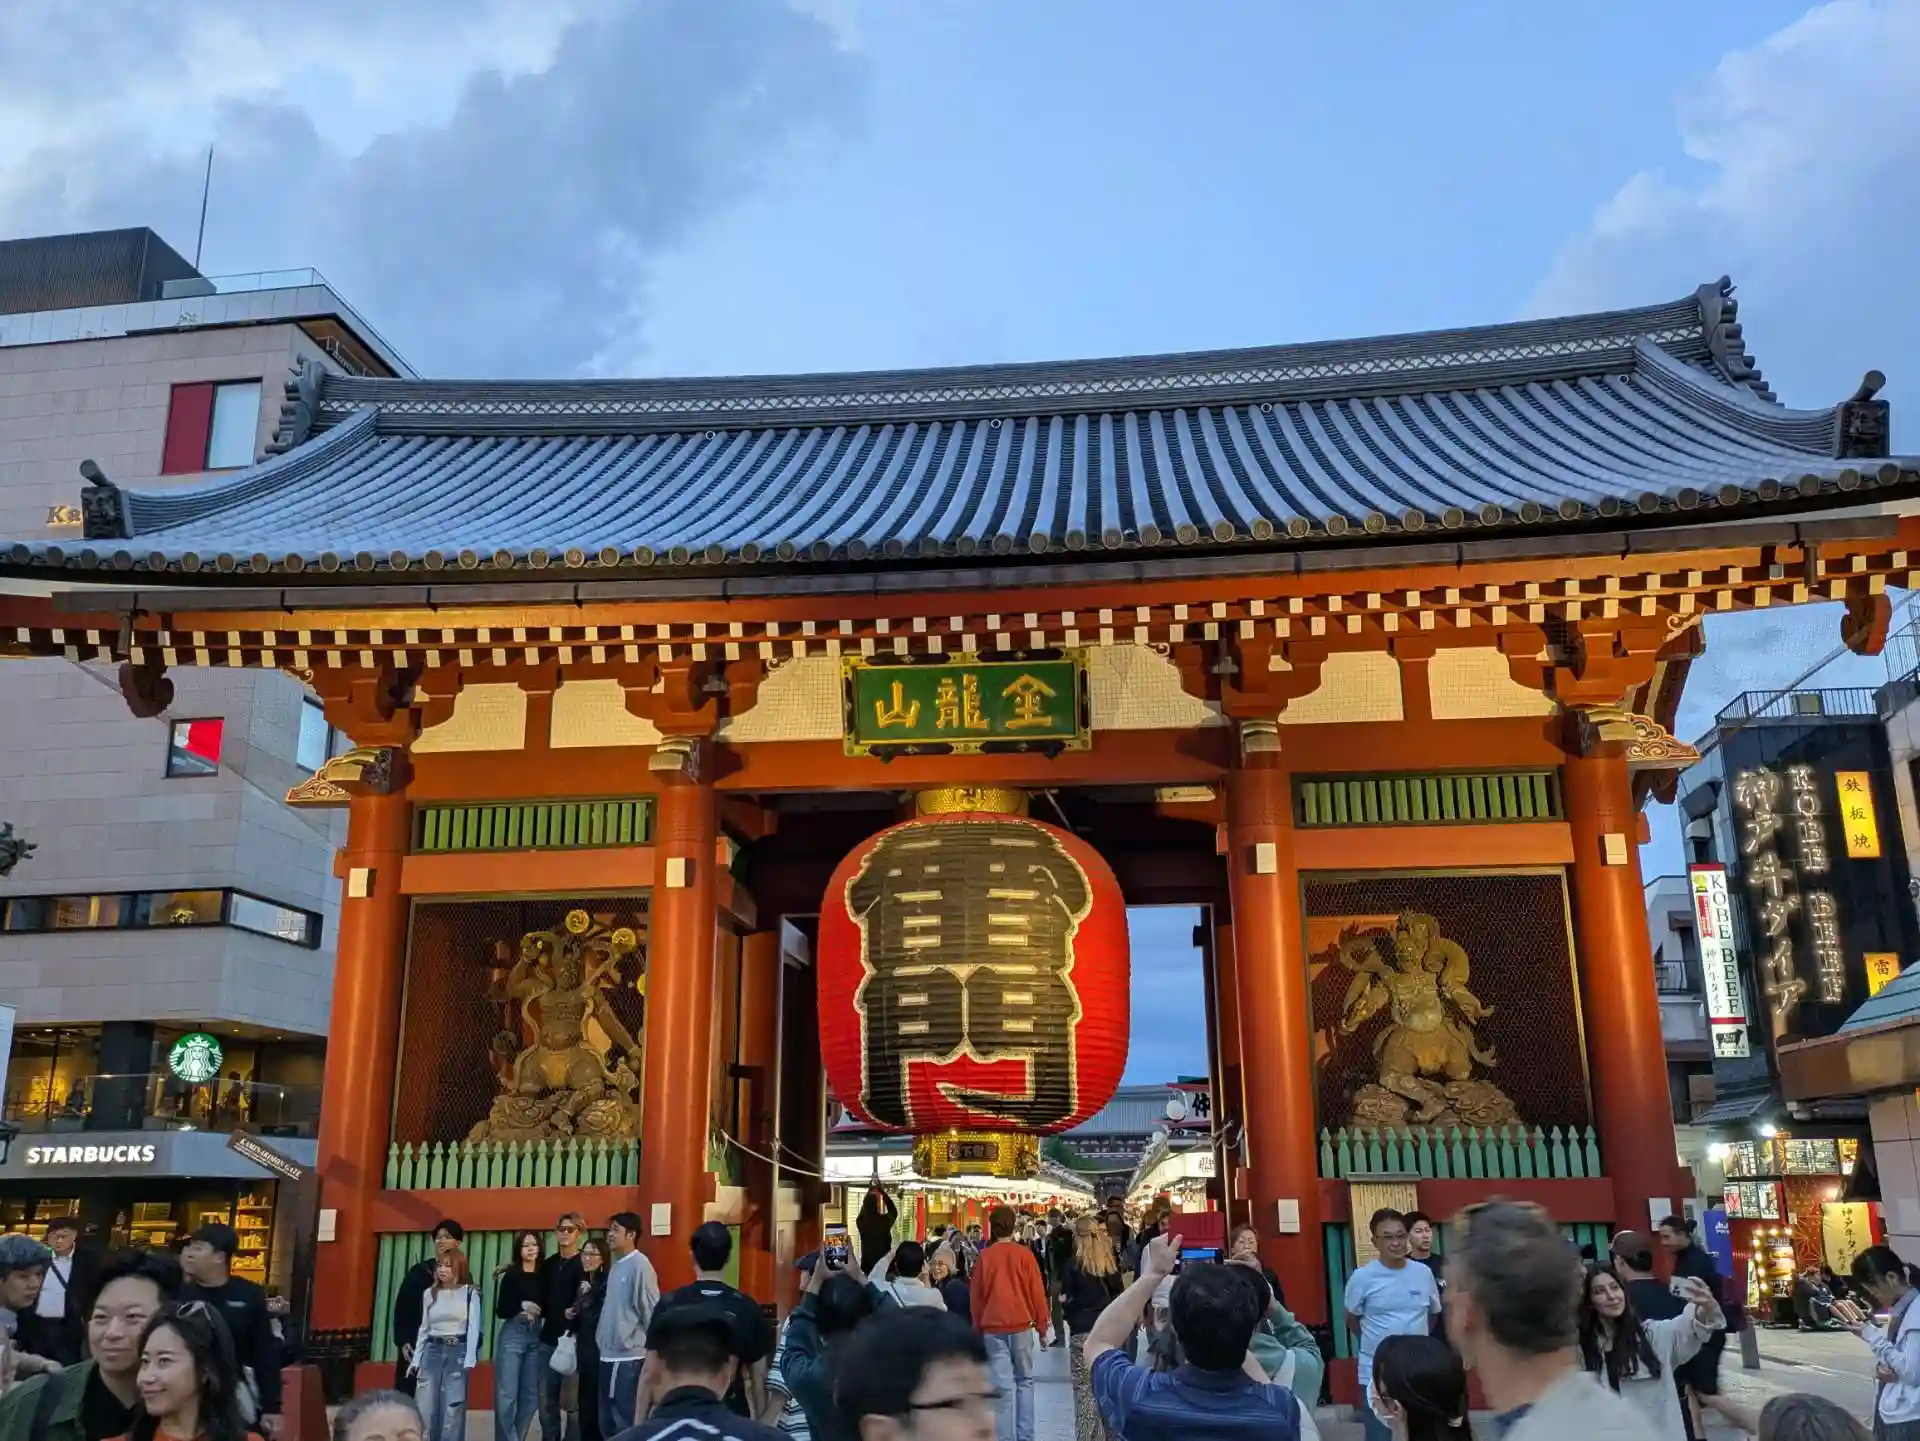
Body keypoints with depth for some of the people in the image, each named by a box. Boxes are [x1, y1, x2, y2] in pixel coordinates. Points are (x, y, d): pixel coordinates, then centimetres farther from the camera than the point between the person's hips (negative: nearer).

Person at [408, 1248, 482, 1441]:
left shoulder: (470, 1292, -1)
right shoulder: (430, 1293, 11)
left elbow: (473, 1327, -5)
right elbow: (423, 1328, 15)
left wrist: (469, 1360, -13)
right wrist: (416, 1360, 11)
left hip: (458, 1351, -4)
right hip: (433, 1351, 4)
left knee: (453, 1408, -4)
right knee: (425, 1408, 0)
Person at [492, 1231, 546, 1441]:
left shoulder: (544, 1275, 3)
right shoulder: (510, 1275, -4)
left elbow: (548, 1308, 11)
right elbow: (501, 1311, -6)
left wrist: (535, 1311, -6)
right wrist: (522, 1305, -16)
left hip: (536, 1337, 3)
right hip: (512, 1336, -3)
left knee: (530, 1395, 7)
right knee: (507, 1395, -6)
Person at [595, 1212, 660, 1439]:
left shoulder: (639, 1265, -12)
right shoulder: (616, 1266, 14)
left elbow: (652, 1310, -13)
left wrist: (650, 1349, -11)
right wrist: (602, 1337, 11)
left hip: (628, 1356, -9)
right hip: (609, 1354, 9)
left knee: (625, 1422, -5)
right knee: (607, 1421, 14)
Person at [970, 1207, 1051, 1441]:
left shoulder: (984, 1257, -1)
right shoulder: (1024, 1254, -2)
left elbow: (977, 1296, 4)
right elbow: (1037, 1292, 0)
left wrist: (977, 1329, 14)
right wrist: (1042, 1327, 9)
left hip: (993, 1328, 0)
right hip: (1021, 1326, 0)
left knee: (1003, 1385, 0)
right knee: (1024, 1381, 13)